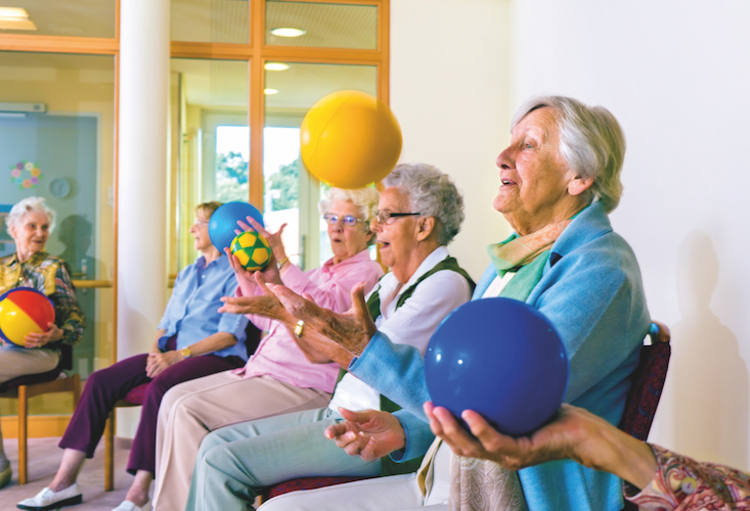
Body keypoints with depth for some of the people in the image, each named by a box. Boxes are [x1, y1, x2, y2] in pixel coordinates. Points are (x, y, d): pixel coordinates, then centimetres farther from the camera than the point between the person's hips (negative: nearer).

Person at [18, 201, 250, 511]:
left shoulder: (235, 273, 0)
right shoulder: (186, 274, 26)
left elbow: (229, 334, -10)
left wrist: (179, 355, -18)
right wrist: (156, 351, 0)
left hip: (217, 358, -7)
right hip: (170, 354, 8)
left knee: (159, 387, -37)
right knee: (100, 381, -13)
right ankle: (64, 482, -14)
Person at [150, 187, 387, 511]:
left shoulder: (366, 273, -4)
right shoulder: (321, 272, 24)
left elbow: (325, 309, -23)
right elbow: (268, 319, 26)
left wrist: (281, 260, -26)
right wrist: (245, 278, 11)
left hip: (304, 386, -10)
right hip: (263, 371, 10)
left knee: (190, 411, -19)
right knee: (175, 398, 0)